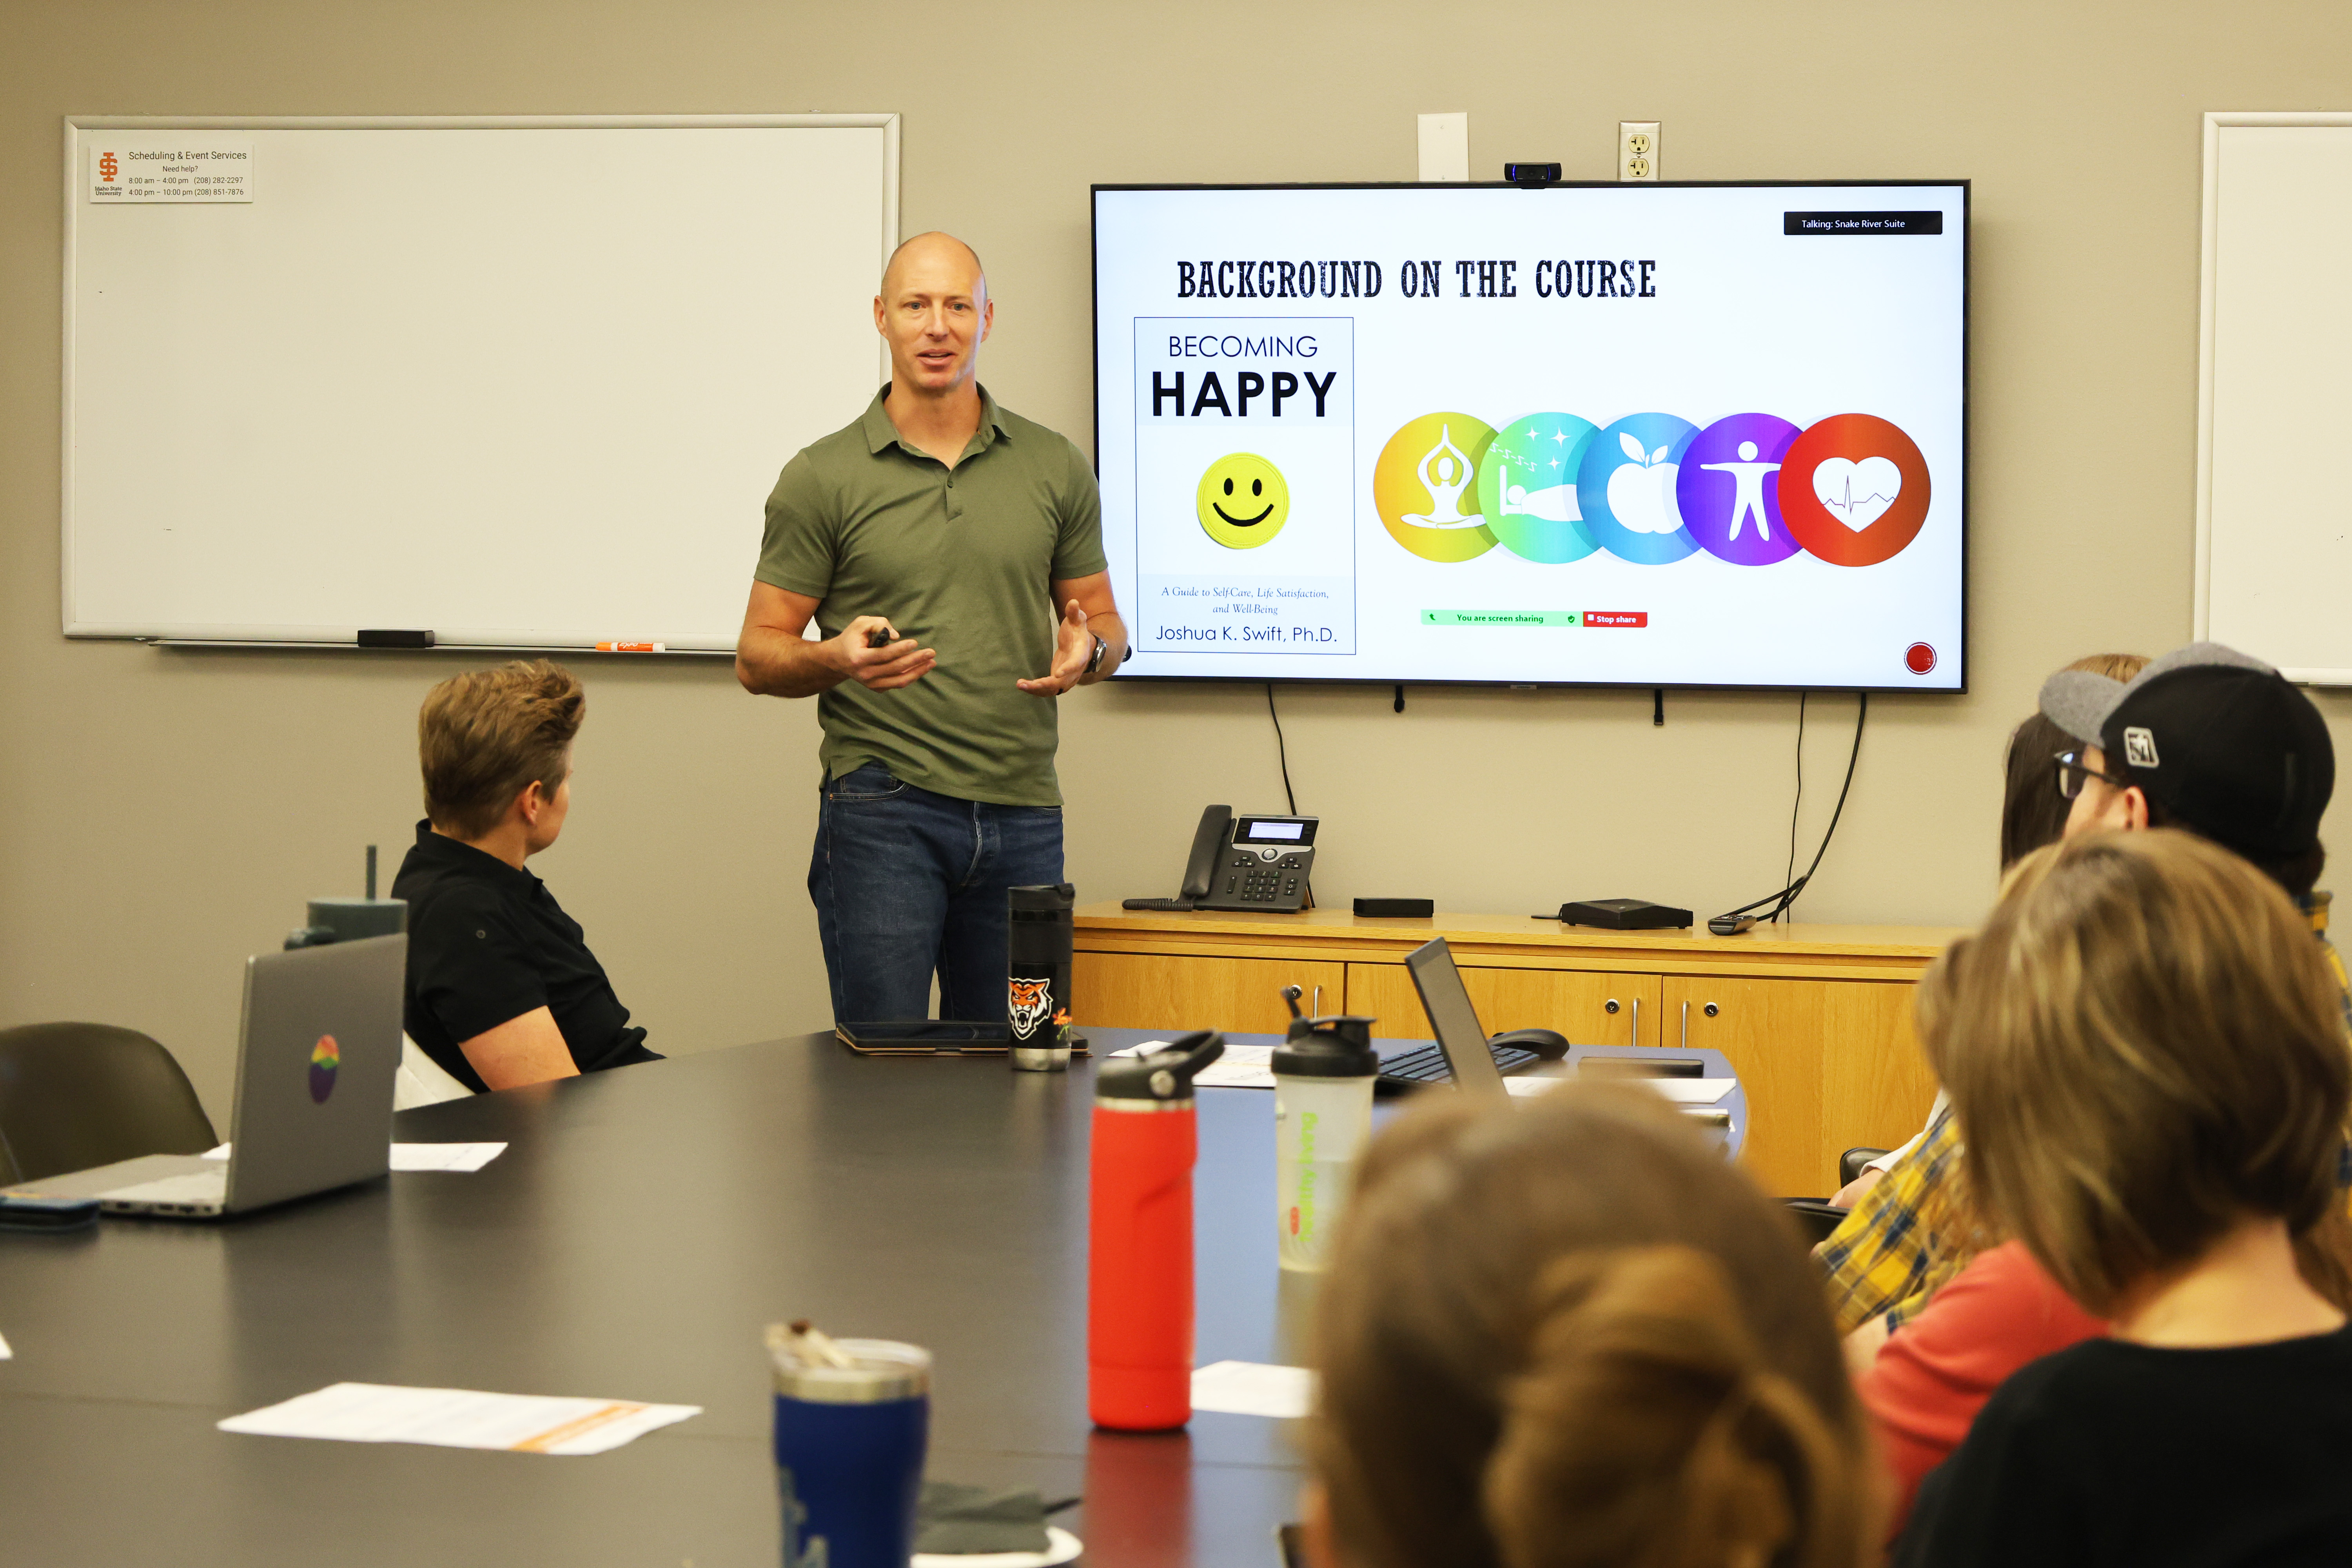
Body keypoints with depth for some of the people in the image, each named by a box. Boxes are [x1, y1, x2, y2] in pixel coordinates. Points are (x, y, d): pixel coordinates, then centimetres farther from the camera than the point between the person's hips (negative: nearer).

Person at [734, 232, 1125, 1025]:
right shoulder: (823, 478, 2)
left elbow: (1104, 621, 17)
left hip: (1022, 813, 3)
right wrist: (838, 660, -19)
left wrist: (1088, 651, -7)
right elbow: (758, 657, 2)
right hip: (882, 811, -3)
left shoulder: (1054, 468, 10)